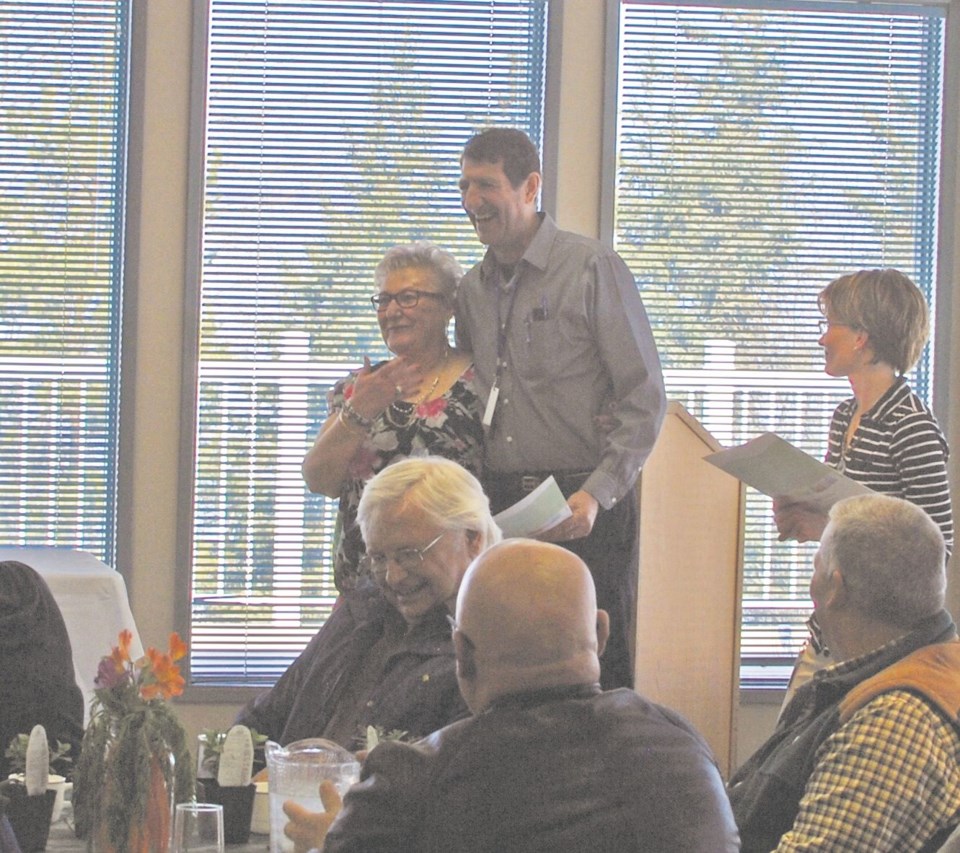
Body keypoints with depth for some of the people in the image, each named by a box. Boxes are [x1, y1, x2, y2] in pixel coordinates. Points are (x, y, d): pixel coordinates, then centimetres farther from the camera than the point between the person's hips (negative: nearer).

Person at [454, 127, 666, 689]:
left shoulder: (594, 270, -4)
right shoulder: (472, 290, 15)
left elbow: (645, 400, -7)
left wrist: (598, 494, -17)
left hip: (584, 511, -5)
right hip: (500, 508, 5)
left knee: (597, 669, -5)